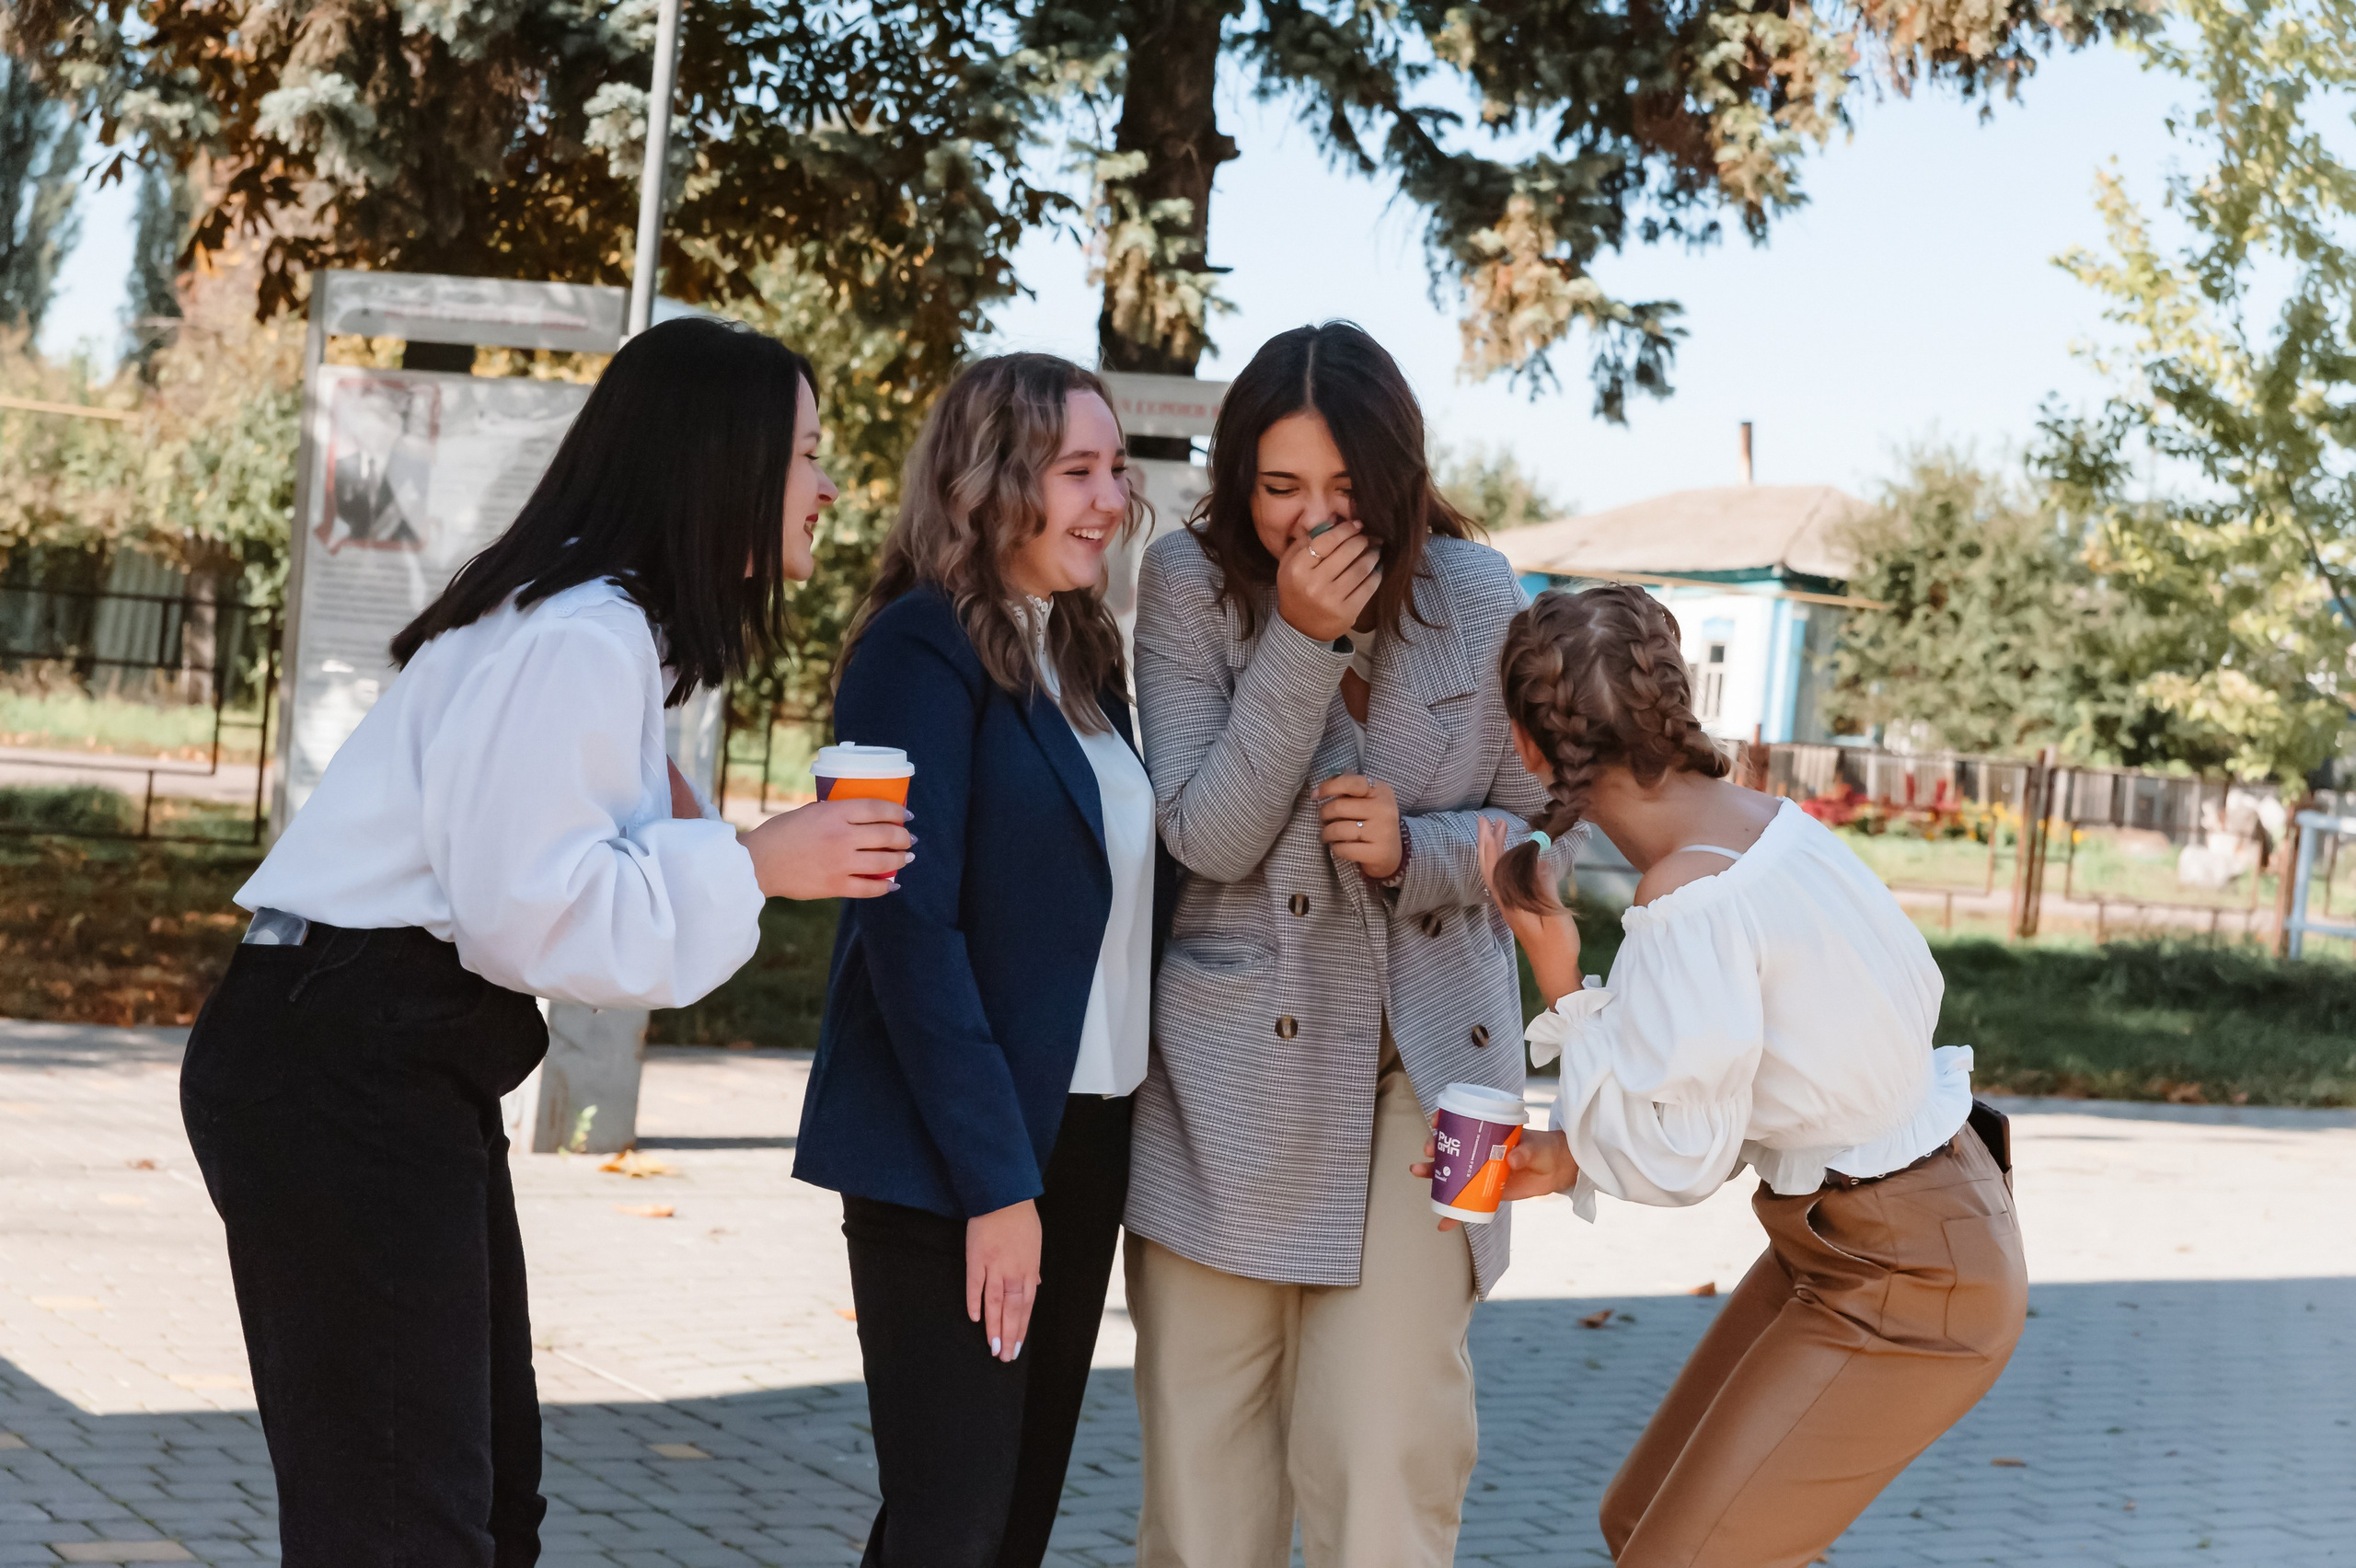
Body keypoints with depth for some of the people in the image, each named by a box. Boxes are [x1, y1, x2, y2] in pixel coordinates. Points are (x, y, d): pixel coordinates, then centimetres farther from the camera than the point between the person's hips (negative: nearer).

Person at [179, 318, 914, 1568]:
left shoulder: (604, 623, 17)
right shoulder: (579, 639, -17)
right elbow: (527, 908, -23)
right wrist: (752, 865, -16)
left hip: (412, 1066, 11)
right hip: (343, 1075, -11)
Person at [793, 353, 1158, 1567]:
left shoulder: (1078, 655, 14)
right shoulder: (923, 649, -11)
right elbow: (911, 924, -17)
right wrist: (993, 1179, -20)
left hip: (1082, 1139, 8)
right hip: (948, 1160, -8)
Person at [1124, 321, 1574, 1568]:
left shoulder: (1473, 592, -1)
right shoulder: (1191, 582, -5)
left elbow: (1531, 827, 7)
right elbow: (1206, 837, -12)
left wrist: (1414, 849, -13)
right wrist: (1302, 644, -20)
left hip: (1426, 1055, 1)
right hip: (1236, 1063, 0)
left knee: (1390, 1457, -6)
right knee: (1204, 1454, 5)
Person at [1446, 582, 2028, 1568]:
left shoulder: (1687, 903, -27)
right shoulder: (1758, 818, 0)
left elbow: (1672, 1162, -17)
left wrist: (1556, 976, -17)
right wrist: (1568, 1158, -2)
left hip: (1908, 1279, -9)